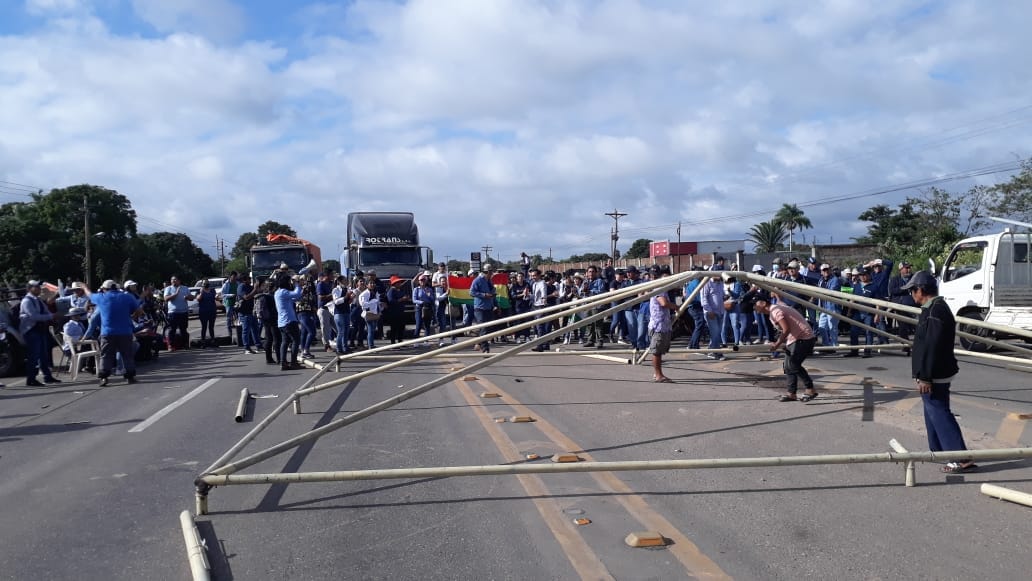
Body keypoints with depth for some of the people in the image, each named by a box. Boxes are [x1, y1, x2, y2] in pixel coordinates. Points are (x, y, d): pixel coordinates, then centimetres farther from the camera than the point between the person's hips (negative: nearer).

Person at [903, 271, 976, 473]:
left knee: (940, 414, -7)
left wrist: (925, 377, -23)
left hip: (934, 377, -11)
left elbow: (931, 347, -25)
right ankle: (939, 450, 33)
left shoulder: (936, 311, -21)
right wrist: (923, 375, 23)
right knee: (933, 412, 20)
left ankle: (962, 459, -5)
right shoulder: (933, 308, 13)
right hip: (933, 375, 11)